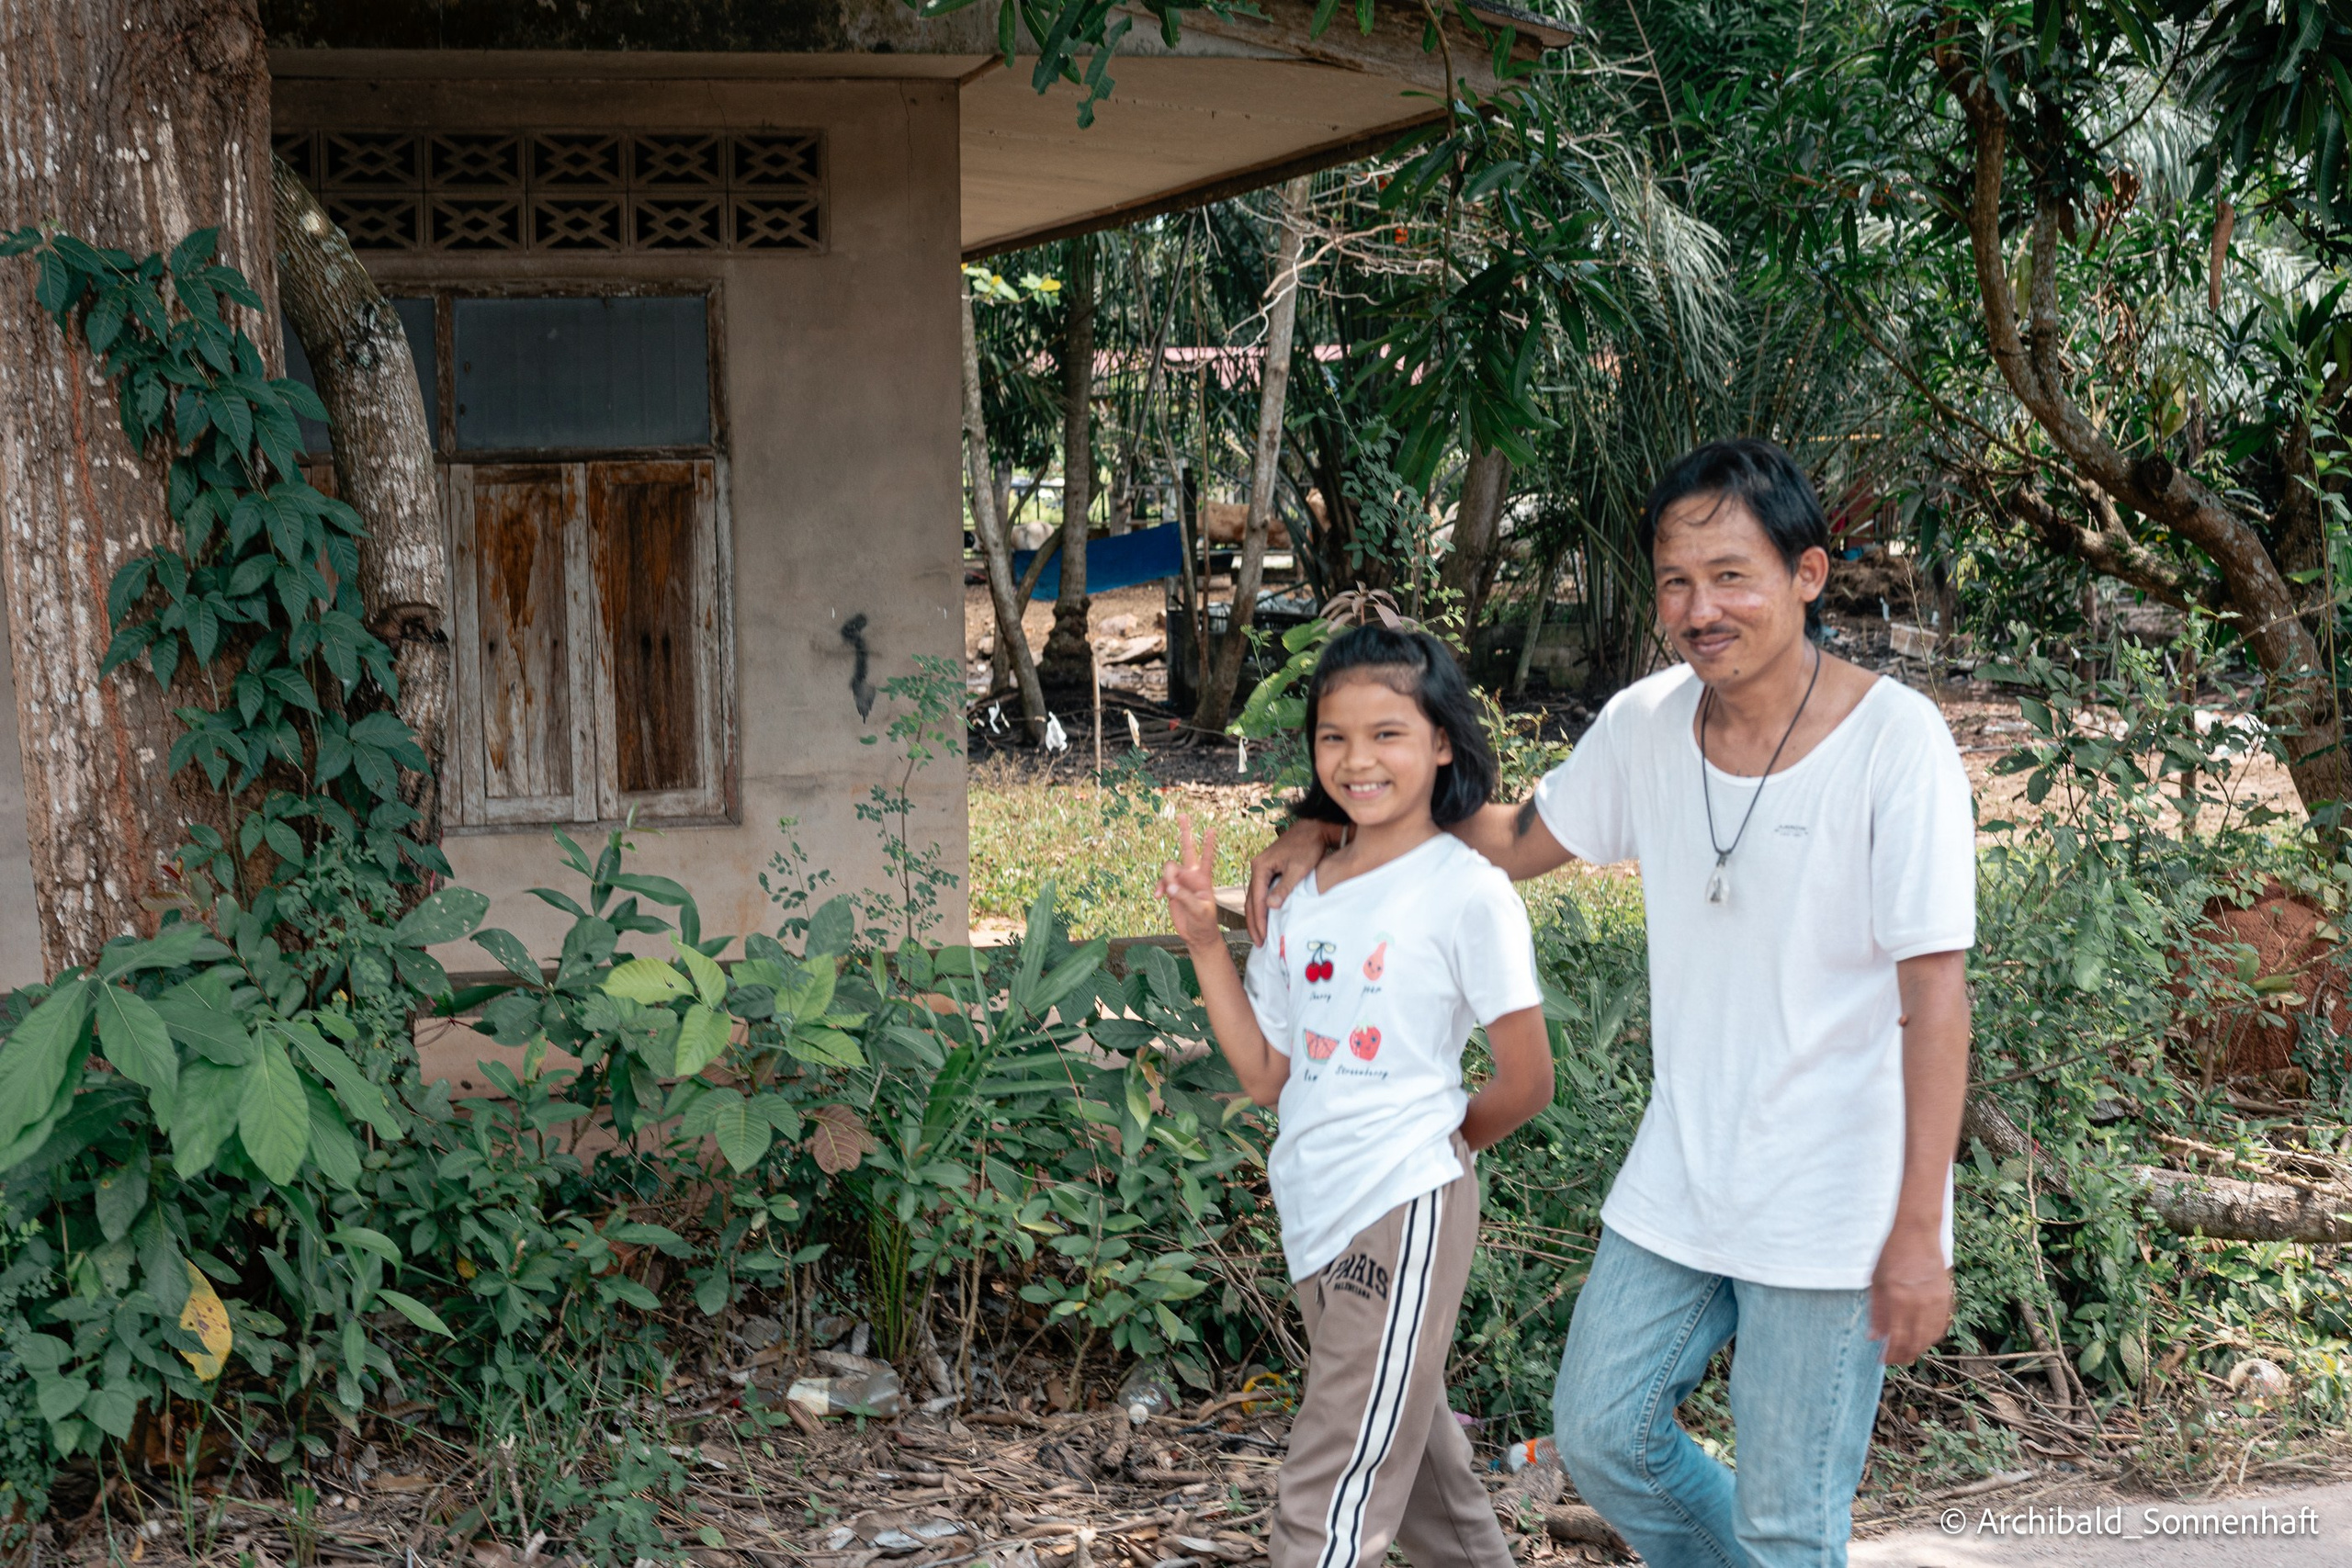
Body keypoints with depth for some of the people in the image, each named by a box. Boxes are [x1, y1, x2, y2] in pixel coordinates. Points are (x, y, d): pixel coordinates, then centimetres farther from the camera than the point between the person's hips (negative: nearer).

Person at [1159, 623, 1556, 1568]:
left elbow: (1526, 1083, -6)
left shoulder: (1466, 892, -10)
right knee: (1414, 1462, 20)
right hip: (1314, 1212, 7)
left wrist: (1428, 1144, 8)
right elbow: (1265, 1075, 8)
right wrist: (1204, 941, 2)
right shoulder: (1302, 892, 8)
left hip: (1402, 1212, -7)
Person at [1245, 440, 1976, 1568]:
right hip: (1676, 1180, 6)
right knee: (1597, 1434, 15)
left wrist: (1918, 1230, -19)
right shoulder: (1645, 724, -1)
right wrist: (1333, 830, 7)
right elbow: (1521, 842, 17)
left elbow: (1934, 993, -18)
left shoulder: (1893, 740, -17)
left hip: (1830, 1211, -6)